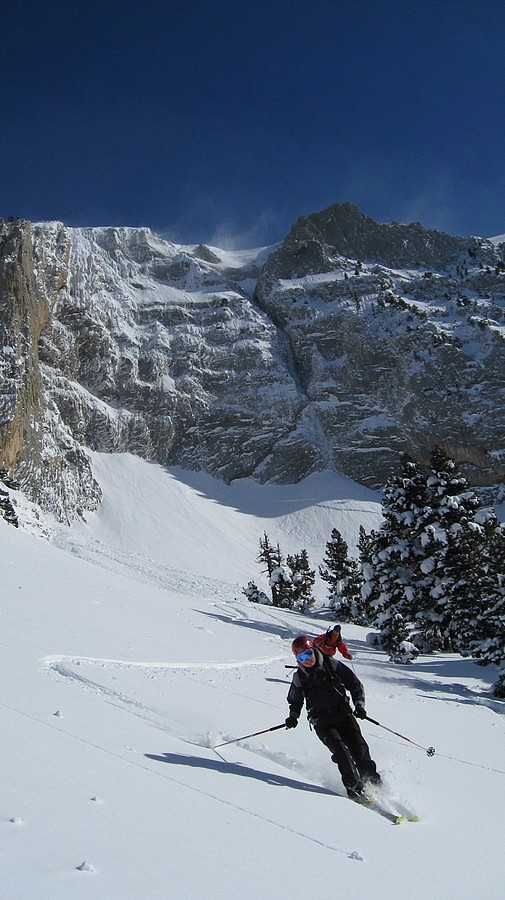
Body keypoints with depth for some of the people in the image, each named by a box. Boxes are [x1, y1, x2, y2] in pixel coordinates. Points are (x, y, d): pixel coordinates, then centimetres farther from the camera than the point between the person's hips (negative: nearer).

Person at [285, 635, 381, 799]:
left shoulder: (332, 665, -3)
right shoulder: (299, 677, 2)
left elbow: (355, 684, 2)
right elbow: (295, 701, 18)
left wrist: (359, 705, -12)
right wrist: (293, 716, 0)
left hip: (343, 715, 0)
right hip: (322, 723, 0)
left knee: (359, 747, -11)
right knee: (340, 750, -21)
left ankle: (373, 782, 8)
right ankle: (353, 786, -12)